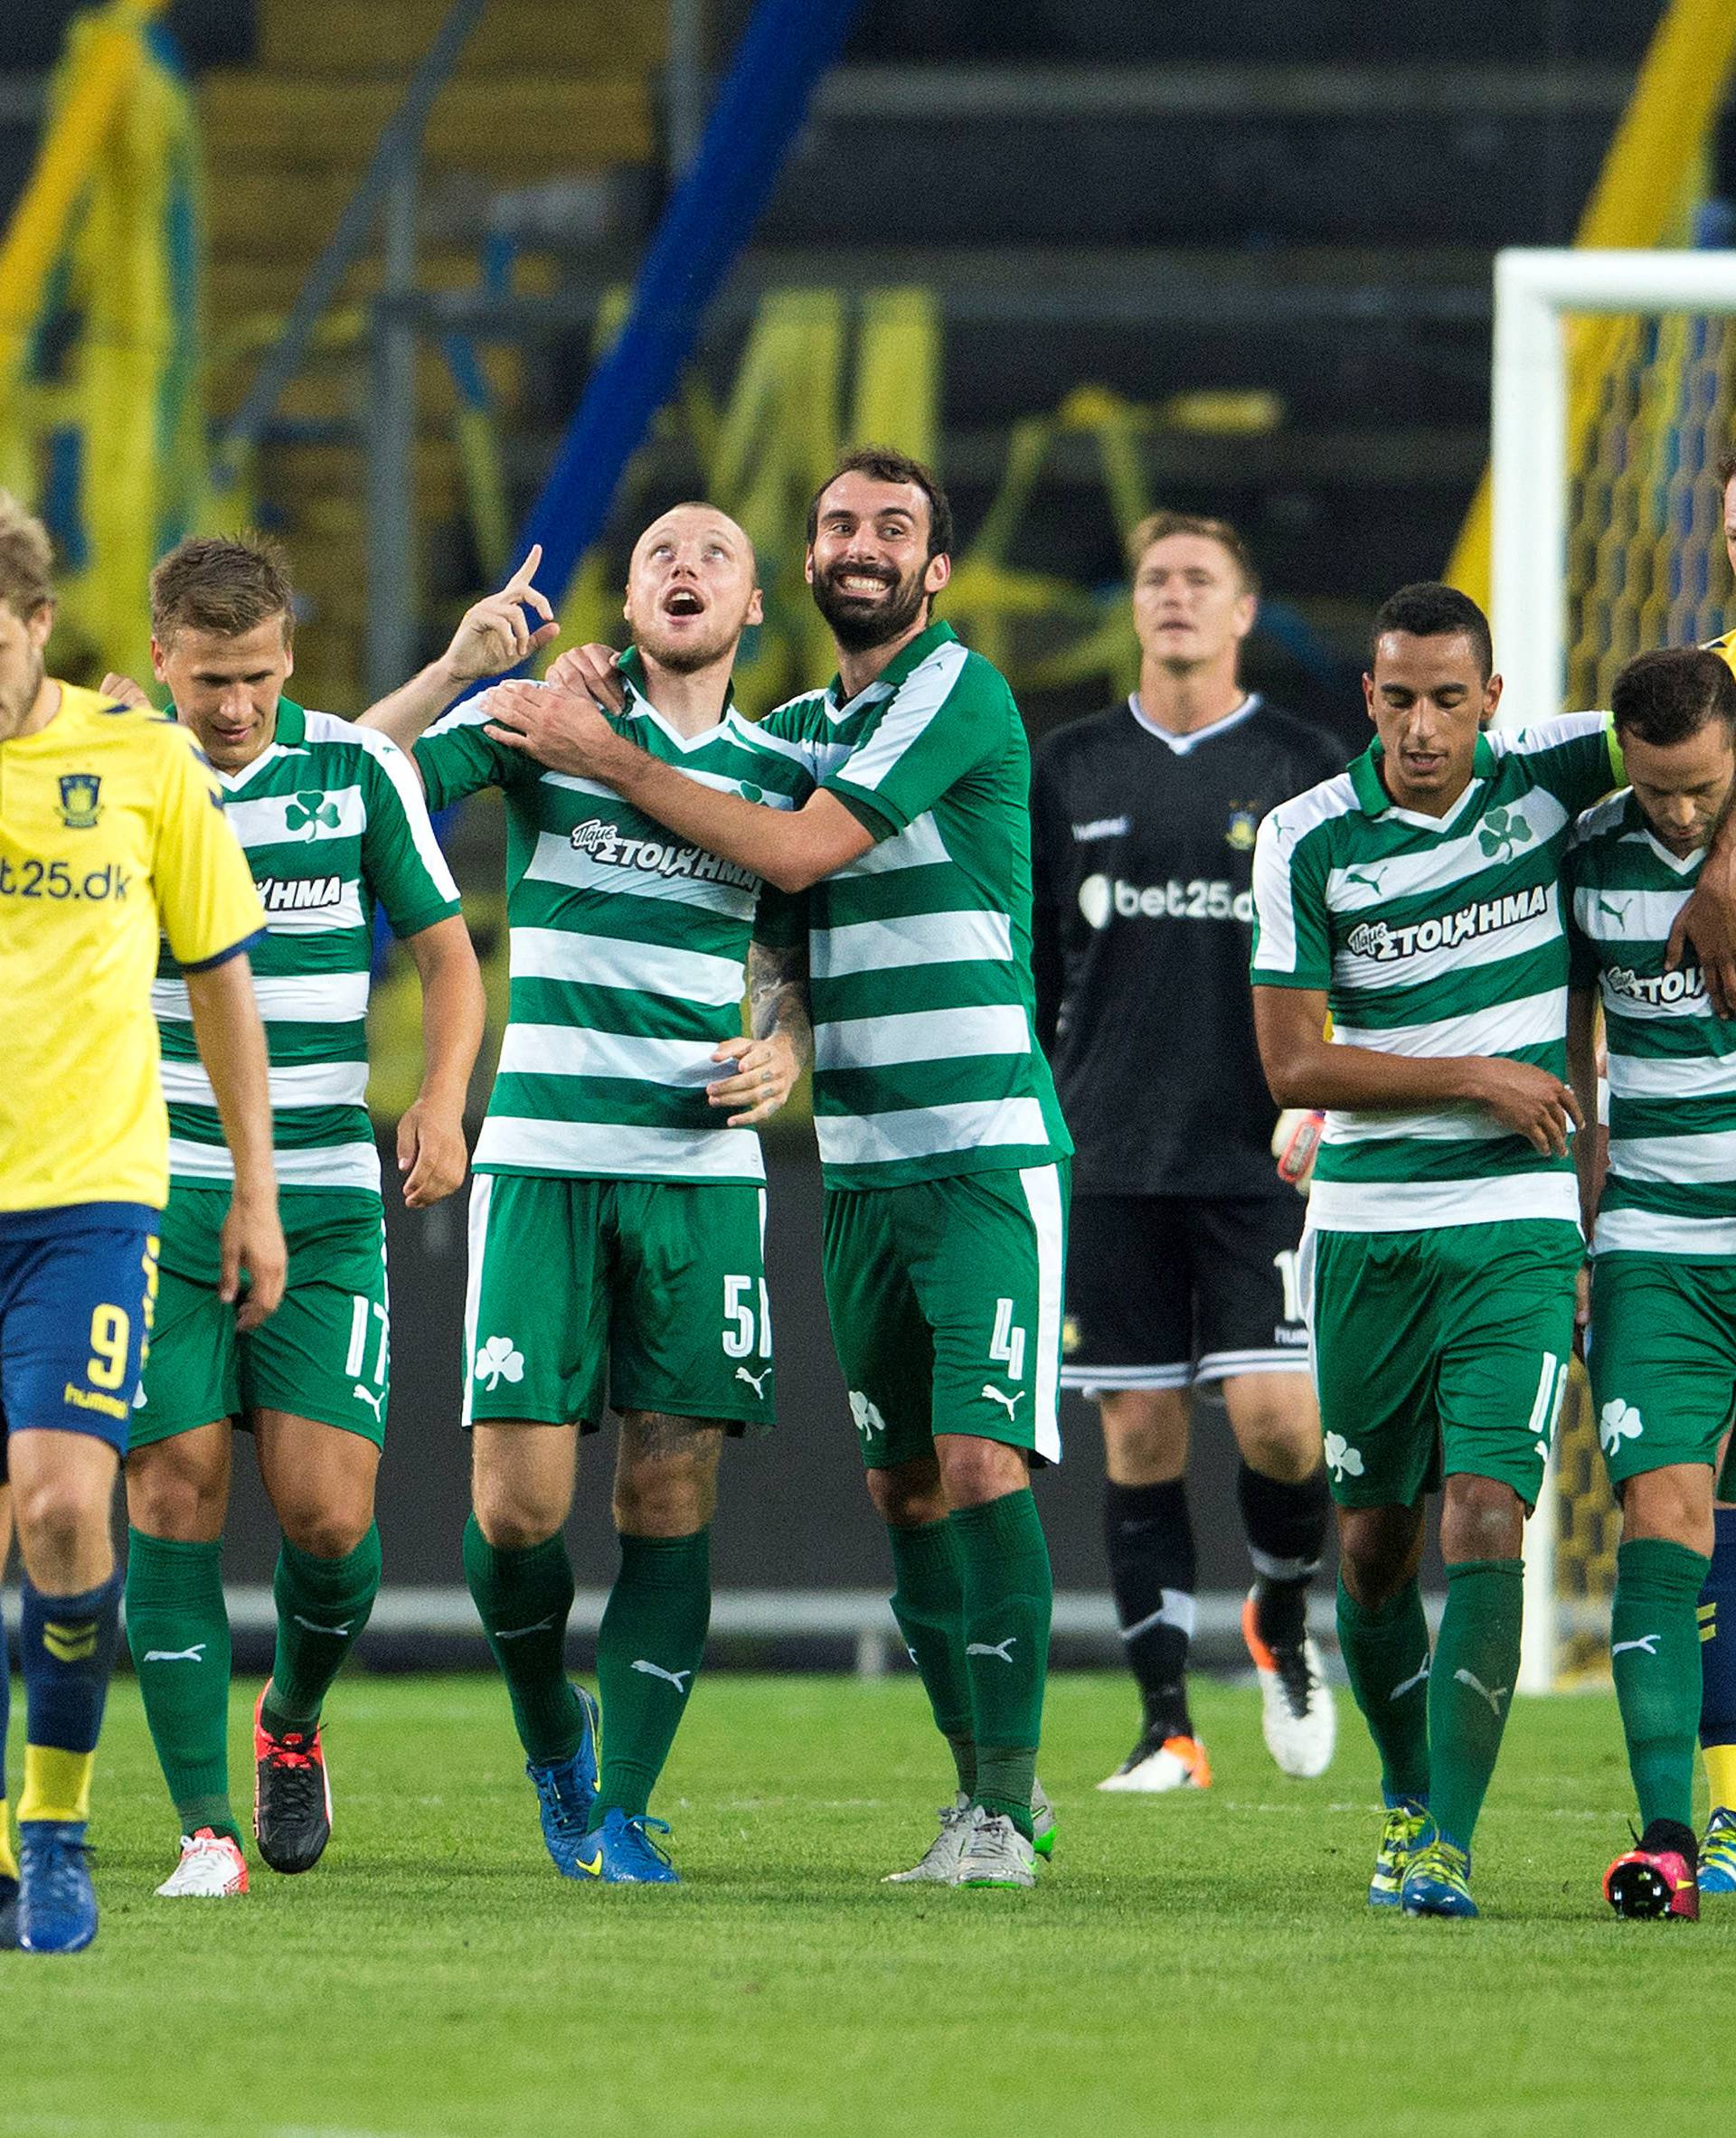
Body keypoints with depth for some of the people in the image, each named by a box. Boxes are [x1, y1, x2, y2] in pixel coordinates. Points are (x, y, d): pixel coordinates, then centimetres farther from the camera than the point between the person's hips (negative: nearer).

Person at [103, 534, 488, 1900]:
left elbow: (445, 949, 7)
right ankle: (207, 1828, -3)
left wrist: (444, 1095, -8)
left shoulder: (361, 770, 1)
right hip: (153, 1199, 0)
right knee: (175, 1501, -8)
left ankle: (294, 1723, 24)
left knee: (328, 1515, -7)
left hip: (322, 1202, 0)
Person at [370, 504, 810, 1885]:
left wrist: (786, 1056, 1)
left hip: (704, 1172, 2)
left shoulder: (780, 773, 12)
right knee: (519, 1499, -8)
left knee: (673, 1491, -5)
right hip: (544, 1159, -2)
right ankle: (551, 1729, 21)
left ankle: (623, 1812, 1)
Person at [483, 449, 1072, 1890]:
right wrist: (594, 699, 4)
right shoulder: (806, 724, 16)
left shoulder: (958, 690, -8)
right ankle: (981, 1776, 17)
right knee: (905, 1485, 8)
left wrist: (610, 758, -10)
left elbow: (800, 849, -14)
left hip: (987, 1155, -7)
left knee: (982, 1466, -14)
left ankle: (1006, 1807, -13)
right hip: (862, 1167, 7)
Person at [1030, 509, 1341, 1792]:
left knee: (1275, 1411, -12)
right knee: (1141, 1432, 0)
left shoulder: (1304, 770, 4)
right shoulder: (1070, 771, 9)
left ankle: (1284, 1619, 18)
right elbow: (1029, 965, 14)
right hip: (1109, 1157, 2)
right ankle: (1166, 1726, 4)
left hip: (1261, 1157, -2)